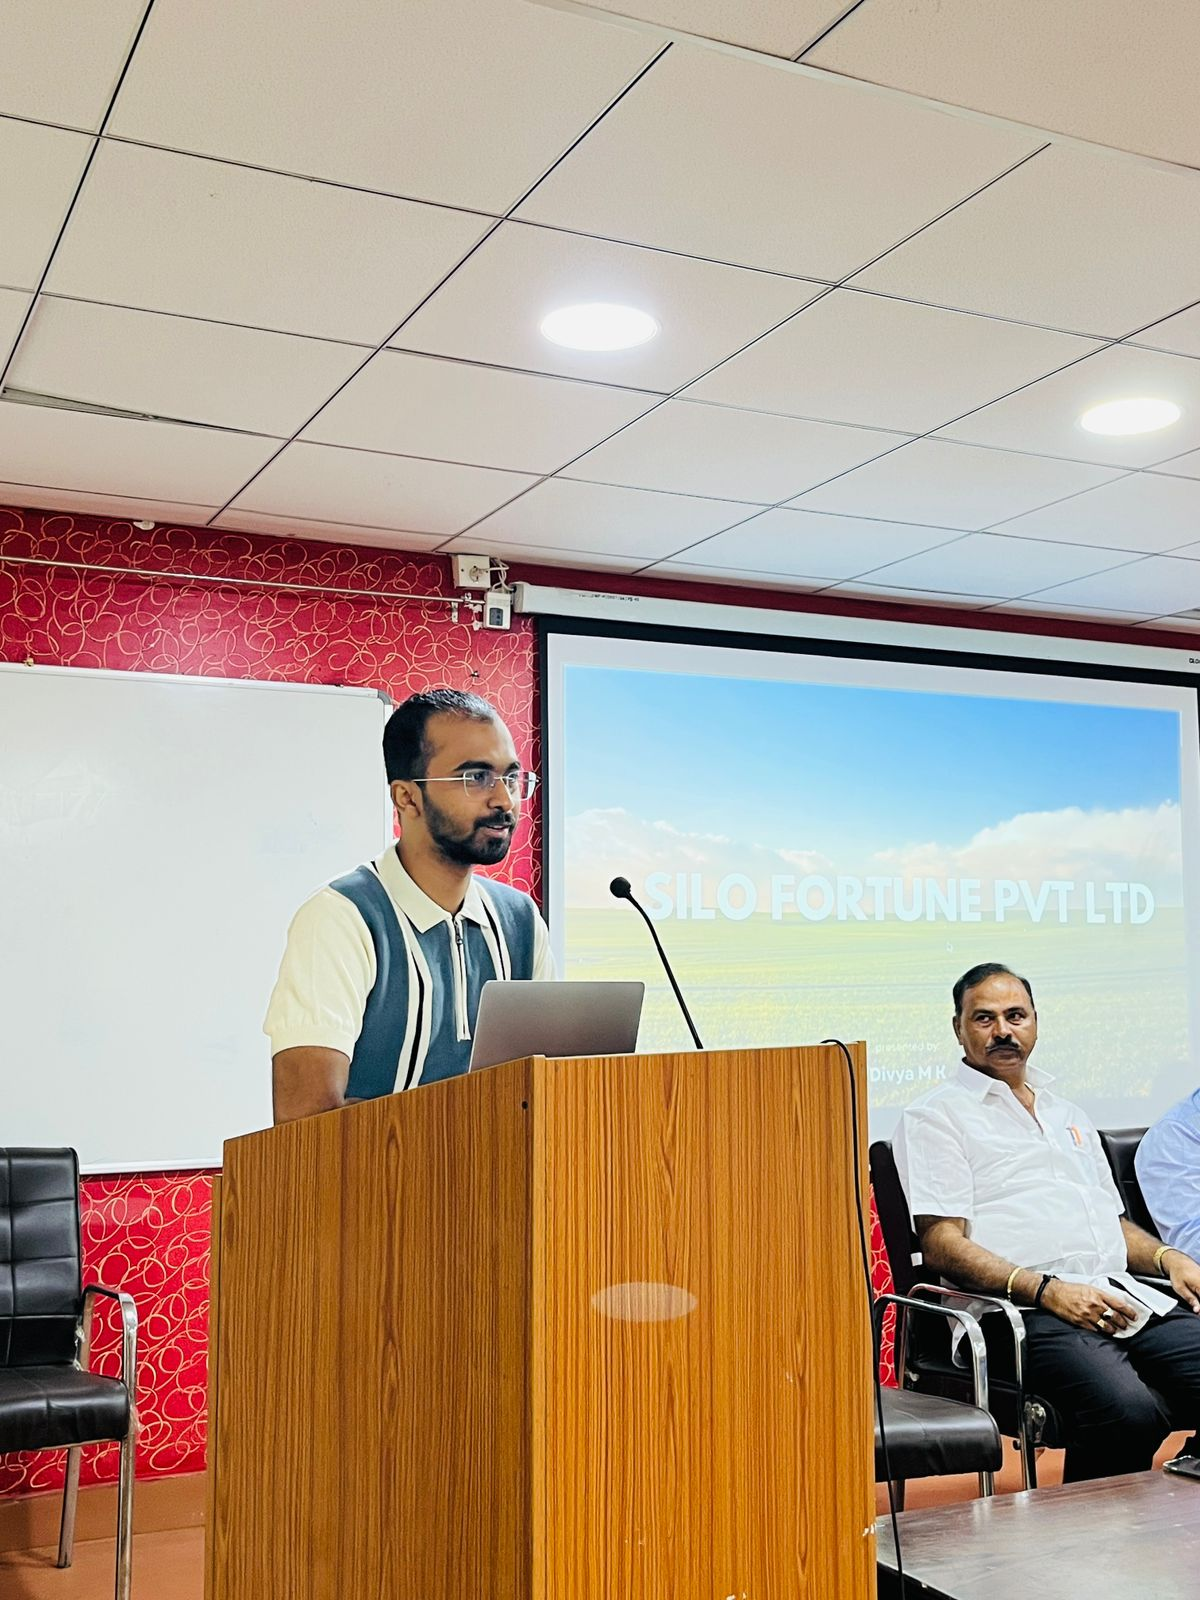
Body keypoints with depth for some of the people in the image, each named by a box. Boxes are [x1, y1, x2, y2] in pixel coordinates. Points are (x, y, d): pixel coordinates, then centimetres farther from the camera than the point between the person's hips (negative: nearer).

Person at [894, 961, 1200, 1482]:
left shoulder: (1069, 1116, 29)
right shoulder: (937, 1116, 6)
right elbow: (942, 1244, -4)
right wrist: (1047, 1290, -16)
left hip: (1123, 1298, 6)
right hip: (1028, 1314, -6)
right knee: (1128, 1412, -33)